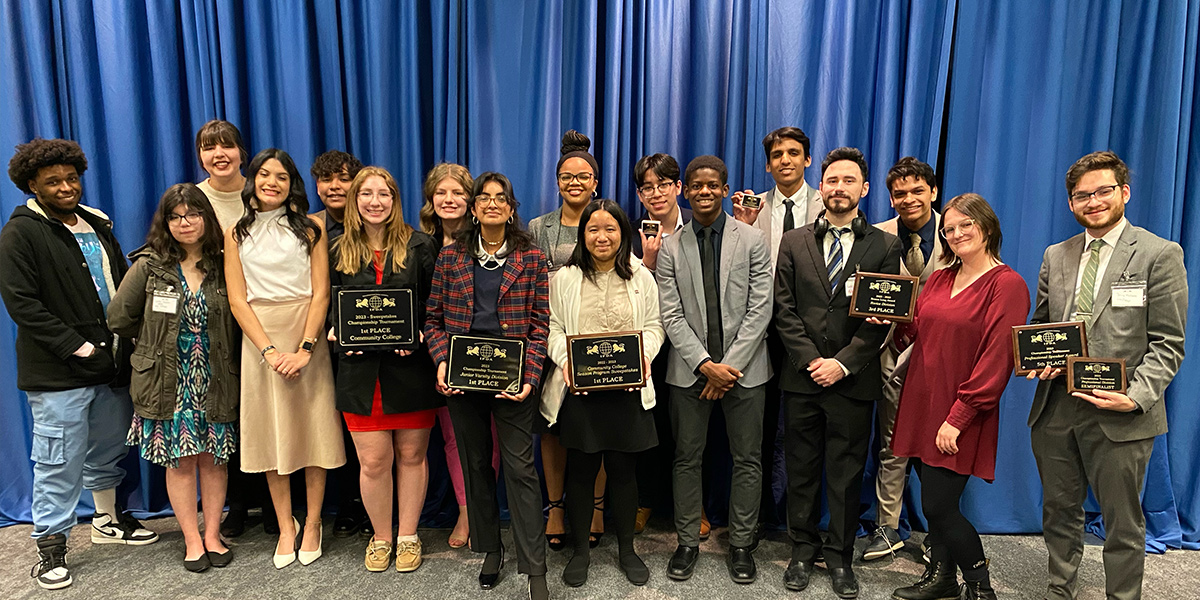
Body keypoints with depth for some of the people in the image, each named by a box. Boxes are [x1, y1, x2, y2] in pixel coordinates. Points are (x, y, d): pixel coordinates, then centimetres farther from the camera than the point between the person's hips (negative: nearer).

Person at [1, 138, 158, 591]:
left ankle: (107, 520, 36)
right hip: (59, 372, -6)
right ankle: (51, 545, 16)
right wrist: (78, 346, -16)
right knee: (60, 460, 1)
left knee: (109, 448, 18)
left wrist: (125, 343, 4)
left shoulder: (97, 225, 13)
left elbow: (124, 285, 16)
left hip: (111, 364, 6)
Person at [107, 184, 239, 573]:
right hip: (169, 381, -1)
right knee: (180, 461, 6)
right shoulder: (149, 266, -3)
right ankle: (193, 541, 18)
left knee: (214, 459, 7)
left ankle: (213, 535, 21)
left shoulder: (221, 266, 1)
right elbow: (119, 318, 1)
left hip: (215, 380, 1)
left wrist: (216, 344, -3)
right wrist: (161, 339, 6)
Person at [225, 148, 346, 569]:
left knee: (313, 428, 2)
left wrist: (304, 349, -13)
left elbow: (321, 294, -3)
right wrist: (269, 350, -11)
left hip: (306, 337, -1)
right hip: (259, 340, 2)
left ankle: (312, 525, 17)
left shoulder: (309, 228, 4)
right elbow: (237, 300, 1)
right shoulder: (236, 234, 8)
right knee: (271, 431, 6)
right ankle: (285, 528, 20)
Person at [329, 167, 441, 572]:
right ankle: (381, 536, 27)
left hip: (410, 367, -1)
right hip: (361, 370, 2)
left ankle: (408, 536, 27)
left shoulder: (420, 246, 1)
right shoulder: (339, 252, 9)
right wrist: (337, 331, -4)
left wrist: (420, 334, -15)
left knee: (411, 455, 9)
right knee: (373, 461, 4)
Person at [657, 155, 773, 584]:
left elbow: (759, 310, -4)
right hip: (690, 369, 1)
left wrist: (730, 365, -11)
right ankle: (687, 542, 24)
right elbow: (671, 315, -2)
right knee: (687, 459, 9)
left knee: (748, 460, 7)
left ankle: (741, 543, 23)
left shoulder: (753, 240, 1)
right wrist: (705, 364, -12)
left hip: (743, 368, 0)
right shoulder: (671, 247, 3)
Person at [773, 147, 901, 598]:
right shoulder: (794, 242, 7)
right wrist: (811, 360, -9)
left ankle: (840, 557, 25)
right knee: (801, 469, 11)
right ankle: (802, 550, 27)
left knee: (847, 473, 9)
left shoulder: (884, 247, 4)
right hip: (802, 376, 1)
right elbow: (784, 310, 1)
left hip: (854, 379, -1)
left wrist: (842, 363, -12)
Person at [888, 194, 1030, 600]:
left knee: (938, 505, -4)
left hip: (960, 416, -6)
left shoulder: (1007, 285, -9)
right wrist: (891, 321, -4)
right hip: (922, 404, 6)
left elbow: (996, 360, -14)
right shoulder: (939, 279, 12)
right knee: (934, 500, 14)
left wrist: (958, 418, -17)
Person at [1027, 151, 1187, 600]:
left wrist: (1136, 397, -19)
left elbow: (1168, 344, -6)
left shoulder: (1160, 254, -3)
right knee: (1059, 513, 17)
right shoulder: (1055, 256, 10)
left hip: (1120, 416, -4)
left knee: (1122, 525, 9)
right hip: (1055, 408, 4)